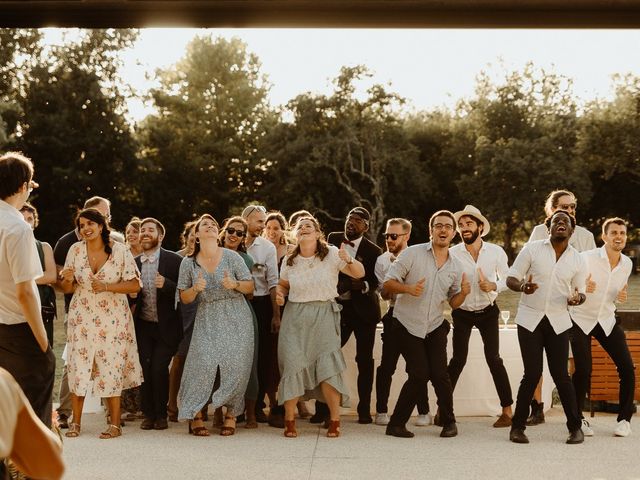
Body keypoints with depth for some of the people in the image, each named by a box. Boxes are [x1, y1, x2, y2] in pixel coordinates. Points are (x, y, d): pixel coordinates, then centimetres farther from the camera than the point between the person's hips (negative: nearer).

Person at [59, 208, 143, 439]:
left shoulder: (120, 250, -5)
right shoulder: (75, 250, 3)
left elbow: (135, 285, -5)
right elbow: (67, 289, 8)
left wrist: (107, 286, -18)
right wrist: (68, 279, -15)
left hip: (112, 318, -2)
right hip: (82, 317, 2)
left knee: (111, 367, -3)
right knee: (77, 367, -1)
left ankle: (115, 424, 6)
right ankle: (76, 422, 9)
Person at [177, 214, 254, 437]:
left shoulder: (232, 257, 1)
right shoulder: (188, 263, 5)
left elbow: (250, 286, 4)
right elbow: (184, 298, 8)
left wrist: (235, 284, -15)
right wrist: (195, 289, -12)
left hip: (236, 318, 0)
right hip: (207, 320, 0)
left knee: (235, 364, -8)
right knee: (204, 362, -14)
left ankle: (231, 414, 9)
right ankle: (195, 416, -1)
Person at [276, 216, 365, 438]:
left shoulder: (331, 254, -4)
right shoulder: (289, 260, 5)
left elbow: (360, 273, -5)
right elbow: (283, 284, 20)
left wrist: (348, 260, -25)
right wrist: (280, 294, -2)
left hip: (324, 315, -2)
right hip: (295, 317, 2)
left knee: (328, 366, -8)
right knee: (293, 366, -3)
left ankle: (335, 420, 8)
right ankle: (289, 420, 10)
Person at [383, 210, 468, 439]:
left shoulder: (456, 266, 6)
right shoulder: (413, 253, -7)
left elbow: (453, 303, 12)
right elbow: (388, 283, -8)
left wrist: (463, 293, -10)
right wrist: (408, 288, -26)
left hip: (435, 327, 3)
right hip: (407, 325, -3)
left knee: (439, 374, -7)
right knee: (419, 374, -10)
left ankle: (449, 422, 14)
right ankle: (396, 423, 5)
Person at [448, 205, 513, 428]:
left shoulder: (496, 252, -8)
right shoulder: (452, 254, -11)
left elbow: (507, 280, 1)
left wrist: (493, 286, -18)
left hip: (488, 312, 0)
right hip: (462, 313, 0)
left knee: (493, 358, -5)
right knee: (458, 360, -2)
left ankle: (507, 409, 3)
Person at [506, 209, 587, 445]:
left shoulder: (577, 260, 5)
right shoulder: (532, 249, -3)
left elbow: (580, 292, 12)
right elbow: (511, 279, -2)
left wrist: (577, 298, -13)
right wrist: (522, 286, -25)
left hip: (558, 321, 2)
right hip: (530, 319, -2)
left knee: (560, 374, -1)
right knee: (532, 373, -4)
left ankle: (575, 427, 12)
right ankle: (517, 426, 10)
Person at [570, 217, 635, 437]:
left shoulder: (627, 264, -1)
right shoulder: (586, 258, -18)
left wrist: (621, 296, -8)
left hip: (607, 320, 5)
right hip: (581, 320, -4)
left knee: (627, 368, -6)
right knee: (583, 370, -14)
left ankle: (624, 419, 9)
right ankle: (578, 418, 7)